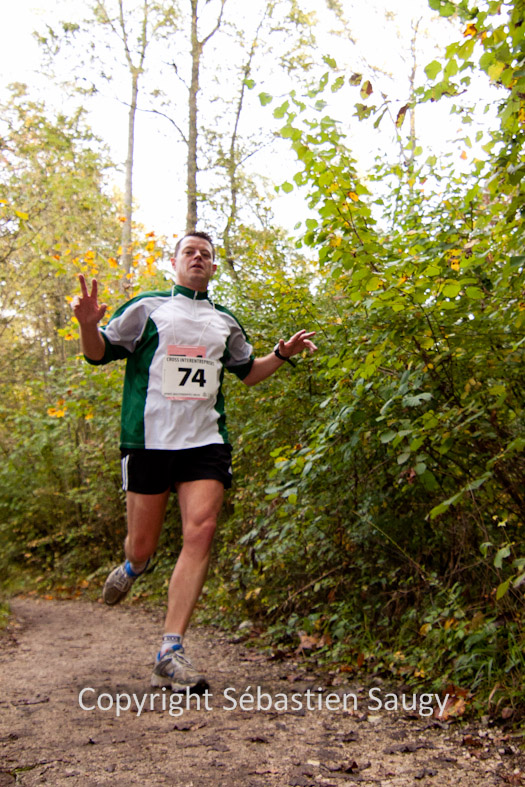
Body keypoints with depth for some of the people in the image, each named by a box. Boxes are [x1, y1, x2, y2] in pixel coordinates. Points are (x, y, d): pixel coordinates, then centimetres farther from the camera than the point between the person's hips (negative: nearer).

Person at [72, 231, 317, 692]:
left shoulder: (224, 322, 18)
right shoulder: (147, 308, 7)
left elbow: (247, 372, 30)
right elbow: (100, 354, 7)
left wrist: (283, 354, 14)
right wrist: (88, 324, -14)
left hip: (206, 441, 2)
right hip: (149, 440, -2)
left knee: (201, 532, -16)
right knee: (142, 545, 5)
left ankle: (171, 653, -10)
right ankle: (134, 567, 46)